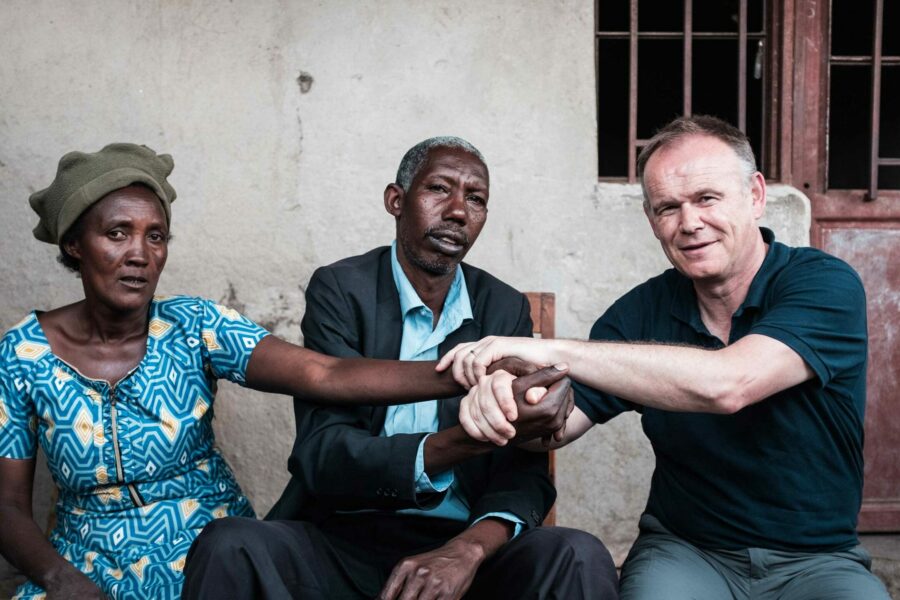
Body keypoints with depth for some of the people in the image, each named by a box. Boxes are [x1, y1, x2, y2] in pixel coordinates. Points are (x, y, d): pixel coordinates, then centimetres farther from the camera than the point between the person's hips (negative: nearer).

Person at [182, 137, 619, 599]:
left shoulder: (506, 310, 5)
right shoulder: (339, 289, -4)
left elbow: (525, 470, -2)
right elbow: (321, 457, -15)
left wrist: (471, 547, -24)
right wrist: (469, 438, -30)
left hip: (461, 545, 2)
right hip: (343, 539, -1)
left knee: (580, 557, -26)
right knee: (228, 546, -29)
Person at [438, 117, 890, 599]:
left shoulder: (825, 284, -12)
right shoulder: (644, 310, 0)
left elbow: (726, 385, -30)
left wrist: (553, 351, -30)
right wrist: (502, 398, -30)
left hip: (818, 560, -1)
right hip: (685, 551, 2)